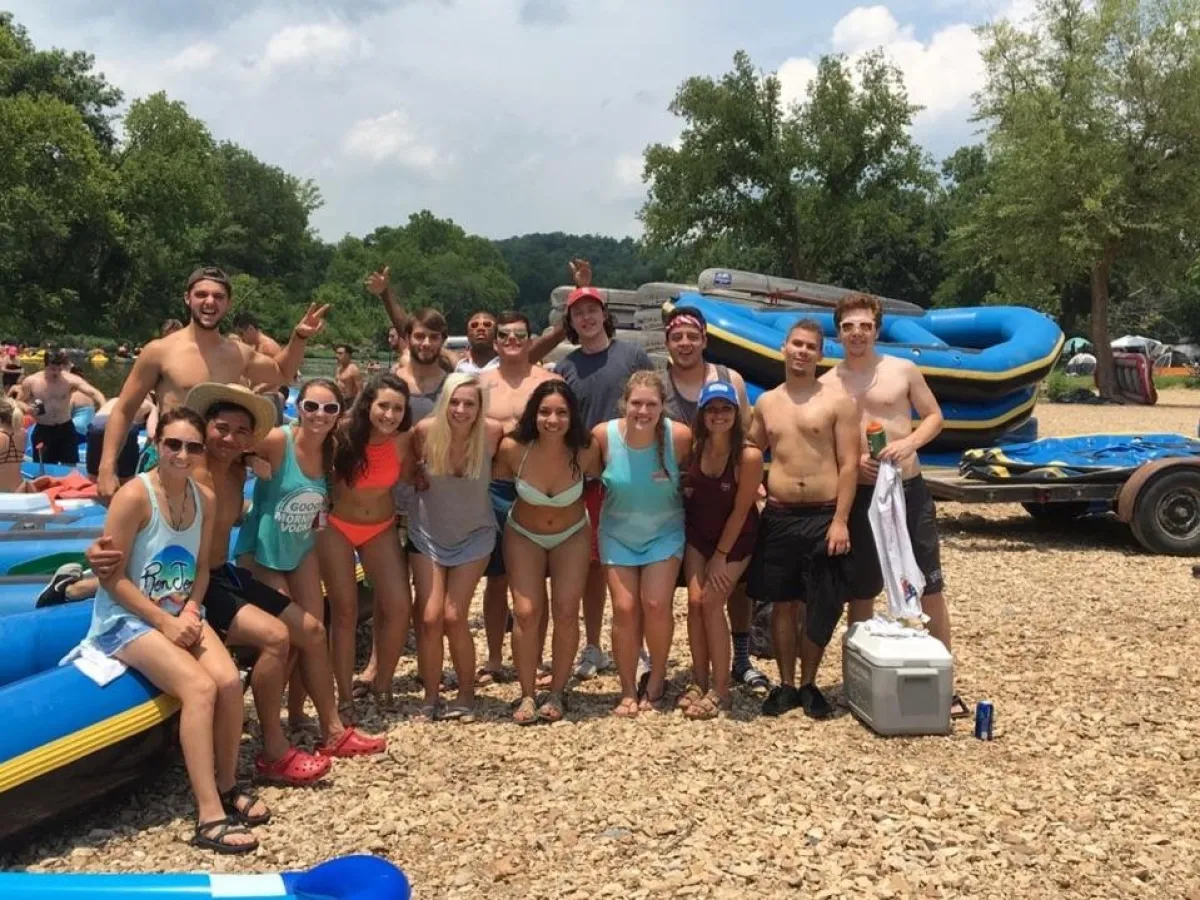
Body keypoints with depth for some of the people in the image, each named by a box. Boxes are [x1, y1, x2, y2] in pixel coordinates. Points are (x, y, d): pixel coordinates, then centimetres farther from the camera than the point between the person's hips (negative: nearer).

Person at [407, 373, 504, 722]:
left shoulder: (491, 433, -20)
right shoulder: (426, 431, -19)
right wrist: (419, 478, -11)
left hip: (473, 536, -1)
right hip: (428, 534, 1)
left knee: (453, 617, -7)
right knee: (429, 618, -5)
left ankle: (466, 696, 12)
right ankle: (430, 699, 11)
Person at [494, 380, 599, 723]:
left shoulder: (585, 450, -27)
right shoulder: (513, 448, -28)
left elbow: (601, 479, -5)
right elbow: (497, 479, -7)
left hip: (572, 536, 0)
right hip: (524, 535, 0)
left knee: (566, 612, -5)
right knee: (527, 614, -9)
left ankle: (557, 692, 13)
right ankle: (527, 695, 7)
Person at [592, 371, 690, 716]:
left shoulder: (679, 436, -20)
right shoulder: (603, 435, -19)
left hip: (664, 533, -1)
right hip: (618, 535, 1)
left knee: (656, 605, -11)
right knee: (624, 609, -3)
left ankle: (656, 679, 15)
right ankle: (627, 691, 14)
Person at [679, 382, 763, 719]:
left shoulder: (749, 455, -25)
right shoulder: (693, 446, -13)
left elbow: (740, 511, -19)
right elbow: (685, 486, 1)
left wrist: (720, 556, -12)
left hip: (736, 538, -4)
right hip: (698, 533, 4)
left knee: (711, 603, -9)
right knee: (695, 601, -3)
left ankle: (720, 691, 2)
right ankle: (699, 682, 10)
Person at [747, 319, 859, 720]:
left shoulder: (837, 401, -2)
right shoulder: (766, 403, 10)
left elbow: (849, 464, -6)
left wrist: (840, 521, -12)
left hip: (824, 516, -3)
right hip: (778, 516, 3)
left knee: (822, 607, 4)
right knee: (782, 603, 8)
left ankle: (809, 684, 21)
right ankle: (785, 684, 21)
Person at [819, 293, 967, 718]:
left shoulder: (904, 370, 2)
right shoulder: (826, 385, 3)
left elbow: (934, 416, 6)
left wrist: (910, 442, -13)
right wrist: (850, 461, -12)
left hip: (909, 489, 0)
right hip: (860, 496, 1)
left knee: (930, 587, 2)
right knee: (860, 592, 8)